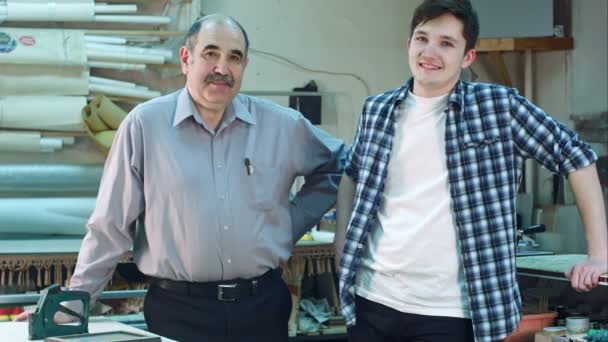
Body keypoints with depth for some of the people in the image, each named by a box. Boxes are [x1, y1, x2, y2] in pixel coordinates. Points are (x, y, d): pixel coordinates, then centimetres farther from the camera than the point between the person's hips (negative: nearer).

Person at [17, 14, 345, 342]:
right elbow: (111, 225, -1)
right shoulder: (145, 124, -5)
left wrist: (292, 224, 9)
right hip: (178, 308, -3)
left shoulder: (283, 126, 2)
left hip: (262, 305, 3)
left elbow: (332, 167, 20)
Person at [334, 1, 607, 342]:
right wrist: (343, 235, 10)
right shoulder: (377, 111, 7)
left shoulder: (498, 106, -4)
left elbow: (576, 156, 1)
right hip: (372, 300, 3)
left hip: (449, 311, -3)